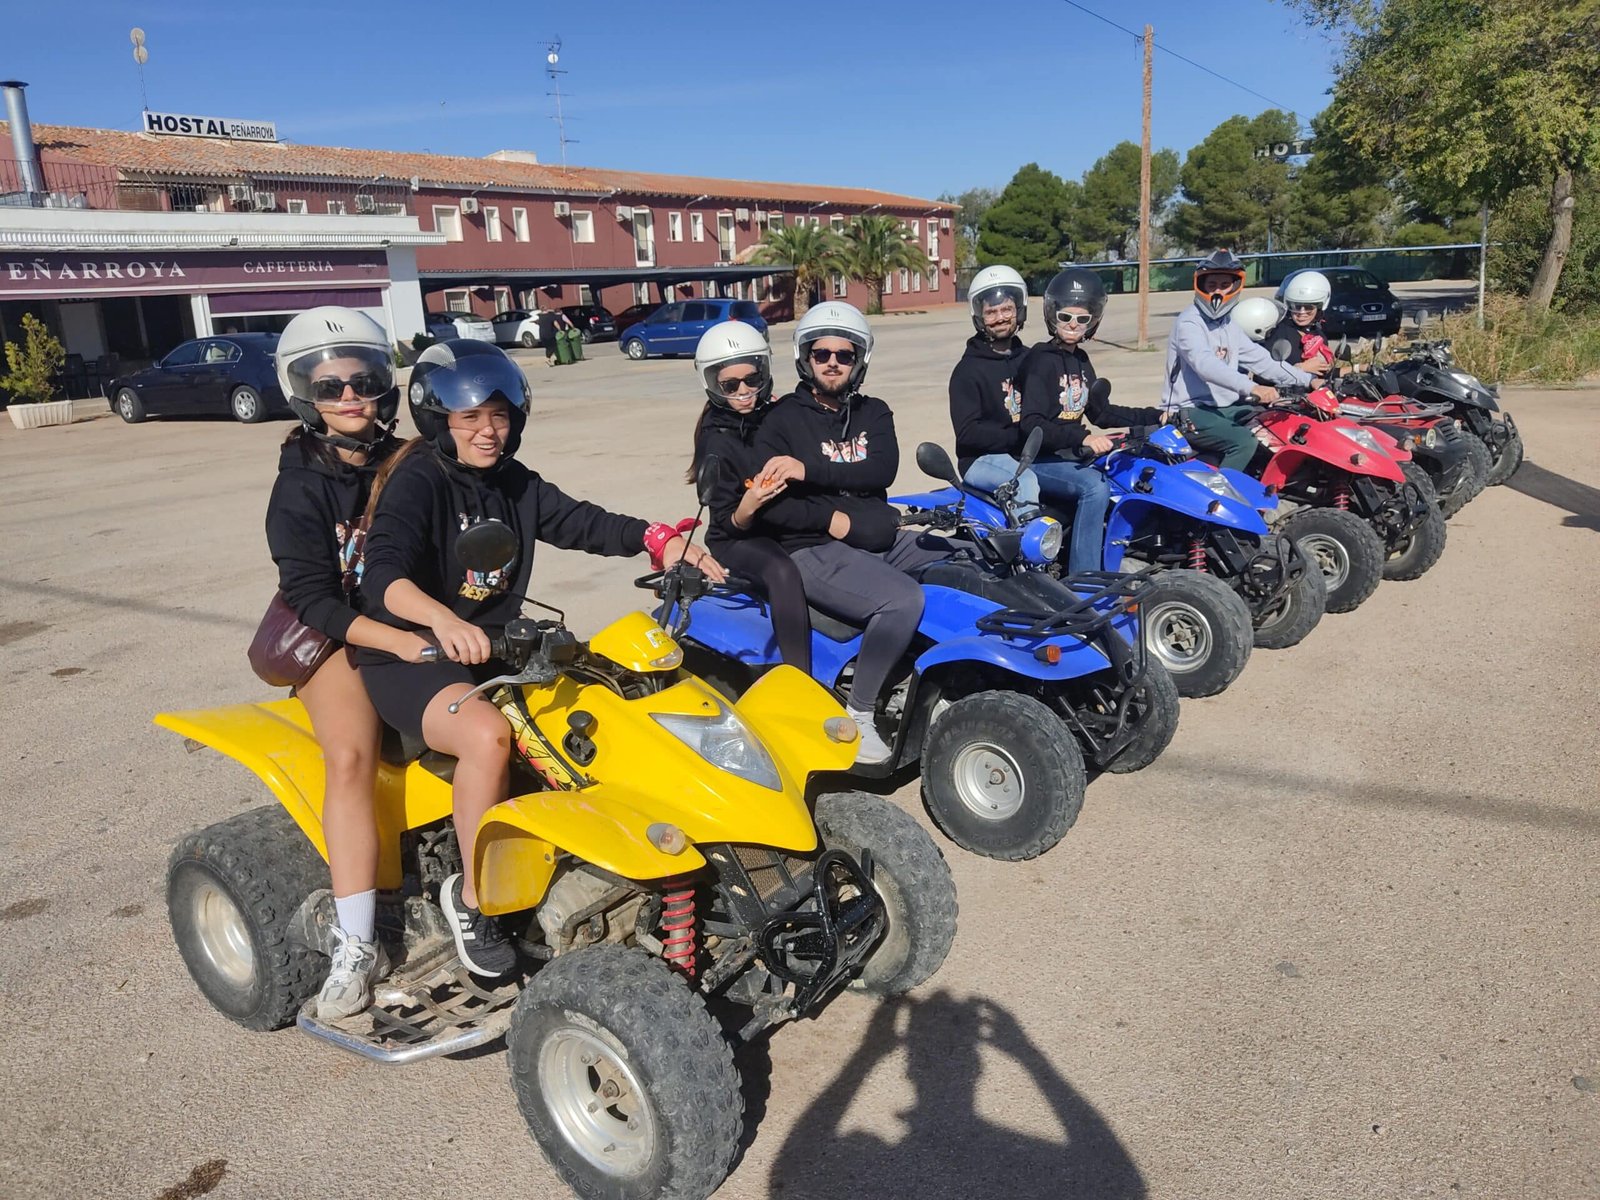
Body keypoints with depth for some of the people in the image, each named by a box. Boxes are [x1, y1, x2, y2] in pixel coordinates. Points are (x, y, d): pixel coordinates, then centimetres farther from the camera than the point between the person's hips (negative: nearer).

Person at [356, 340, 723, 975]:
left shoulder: (514, 484, 9)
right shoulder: (416, 481, -14)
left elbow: (581, 522, 1)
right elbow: (383, 573, -30)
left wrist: (661, 540, -16)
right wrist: (443, 619, -51)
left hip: (493, 649, 8)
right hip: (411, 660, -7)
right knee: (488, 732, -34)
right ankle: (471, 896, -14)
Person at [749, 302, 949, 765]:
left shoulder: (873, 413, 15)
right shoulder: (781, 418, 2)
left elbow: (883, 469, -7)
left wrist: (811, 470, -18)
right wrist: (831, 520, -17)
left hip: (882, 539, 6)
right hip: (814, 551, -6)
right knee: (903, 599, -31)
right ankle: (857, 714, -16)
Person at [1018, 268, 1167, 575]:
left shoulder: (1080, 361, 14)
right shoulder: (1041, 360, -12)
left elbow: (1101, 412, 22)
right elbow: (1032, 424, -23)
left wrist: (1154, 417, 15)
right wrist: (1082, 438, -34)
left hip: (1071, 456, 9)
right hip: (1040, 460, -9)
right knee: (1095, 487, -31)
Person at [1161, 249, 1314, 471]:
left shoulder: (1229, 326, 18)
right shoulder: (1189, 322, -12)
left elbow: (1259, 360, 18)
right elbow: (1205, 364, -29)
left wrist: (1307, 380, 10)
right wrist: (1251, 388, -41)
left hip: (1225, 408, 9)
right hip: (1190, 412, -9)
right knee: (1245, 442, -28)